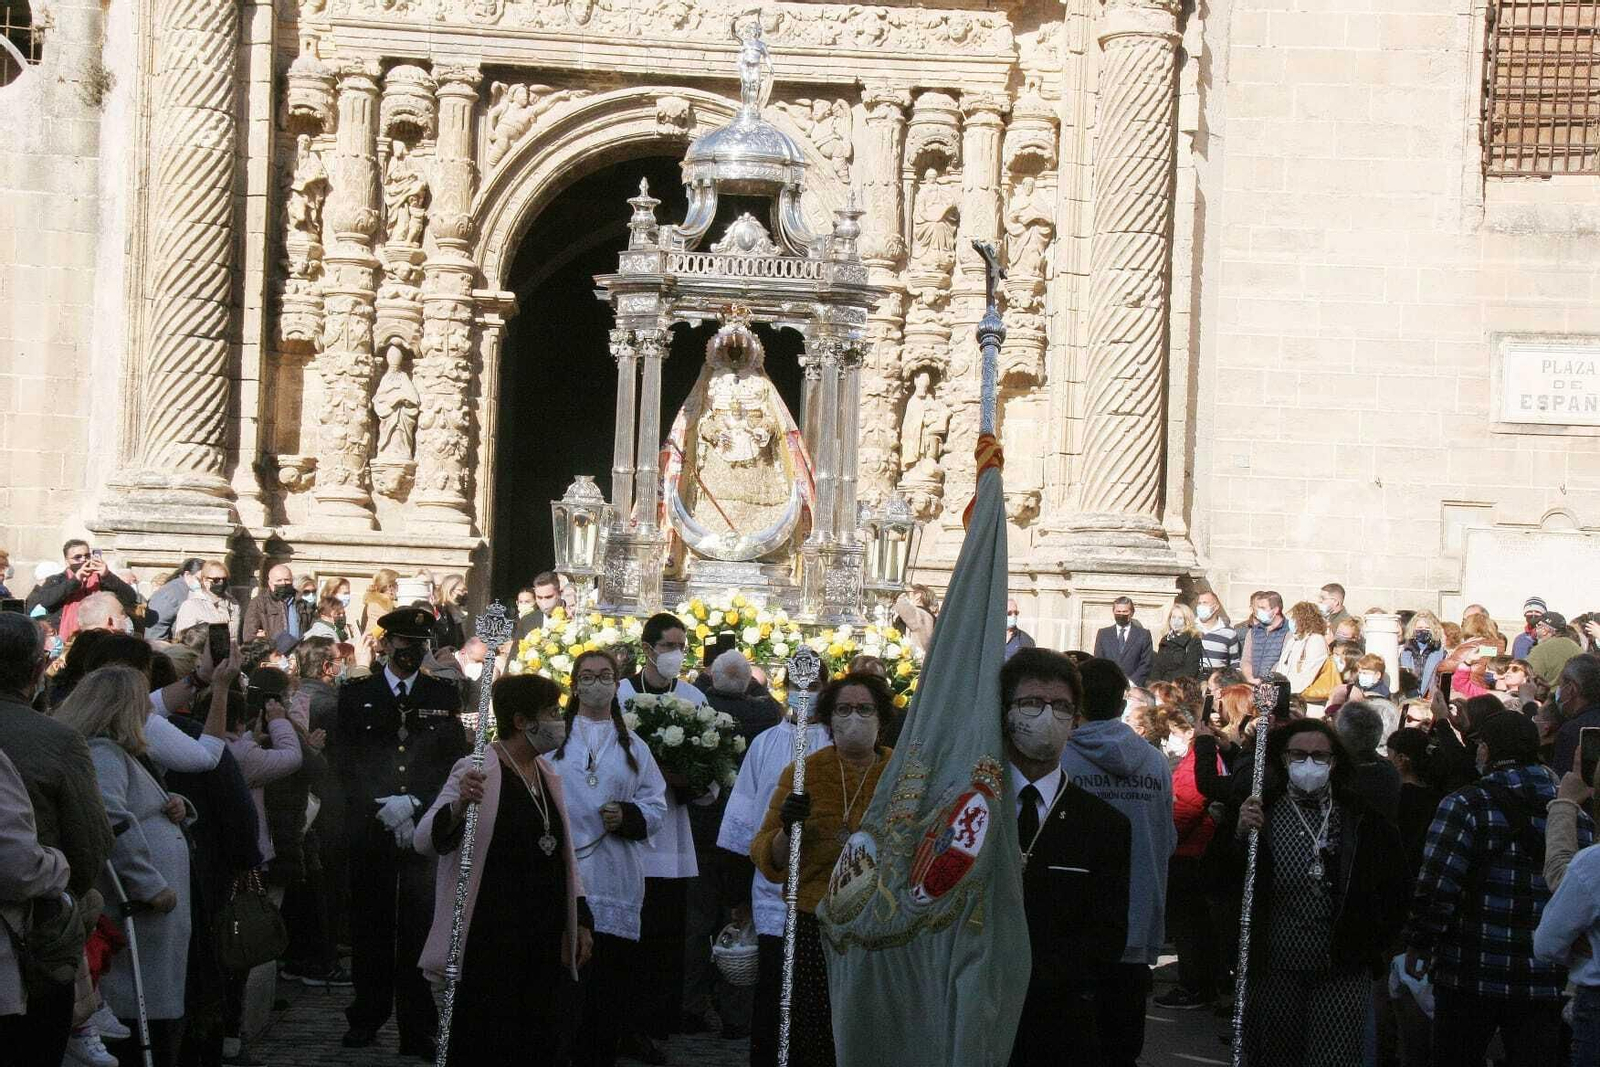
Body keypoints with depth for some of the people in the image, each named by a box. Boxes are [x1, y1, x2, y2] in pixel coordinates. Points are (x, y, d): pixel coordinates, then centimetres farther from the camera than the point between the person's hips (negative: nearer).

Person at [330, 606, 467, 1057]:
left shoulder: (444, 696, 9)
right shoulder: (355, 695, 8)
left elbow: (455, 762, 5)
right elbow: (343, 761, 3)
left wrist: (414, 803, -8)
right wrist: (382, 805, -9)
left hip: (427, 829, 0)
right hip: (369, 831, 1)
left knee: (422, 930, -4)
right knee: (370, 928, 6)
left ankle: (420, 1030, -1)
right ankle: (367, 1016, 18)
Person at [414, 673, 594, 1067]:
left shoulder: (547, 775, 13)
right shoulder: (477, 771, -10)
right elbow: (425, 841, -19)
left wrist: (580, 919, 15)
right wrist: (458, 805, -38)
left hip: (543, 943, 7)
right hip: (489, 942, -7)